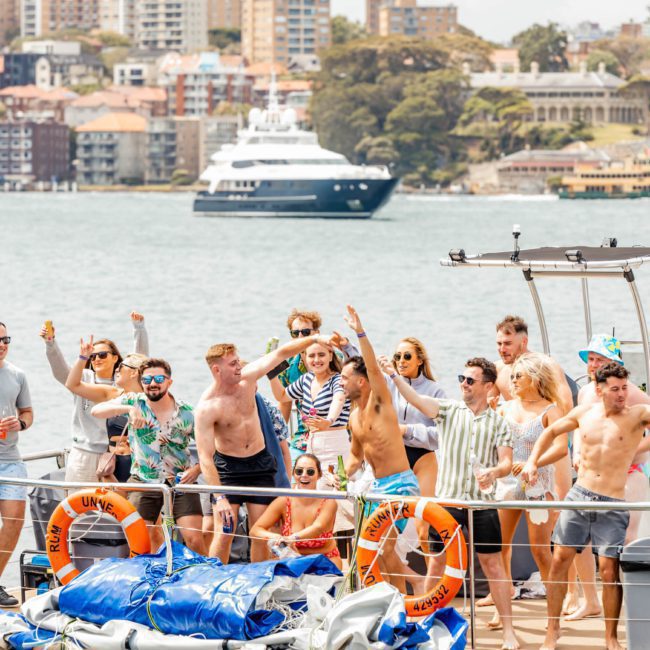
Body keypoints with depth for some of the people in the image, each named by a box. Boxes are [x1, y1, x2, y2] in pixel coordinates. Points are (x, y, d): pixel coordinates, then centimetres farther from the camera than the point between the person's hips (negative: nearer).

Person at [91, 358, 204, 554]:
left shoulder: (187, 413, -4)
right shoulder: (134, 402, -3)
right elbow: (96, 410, -15)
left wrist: (197, 468, -15)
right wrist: (128, 409, -30)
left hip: (181, 481, 0)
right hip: (143, 482, 1)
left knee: (194, 540, -10)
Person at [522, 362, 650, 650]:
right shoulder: (584, 413, 5)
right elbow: (551, 431, 20)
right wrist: (532, 460, 11)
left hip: (612, 506, -3)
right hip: (578, 496, 3)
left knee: (609, 569, -5)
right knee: (560, 559, 2)